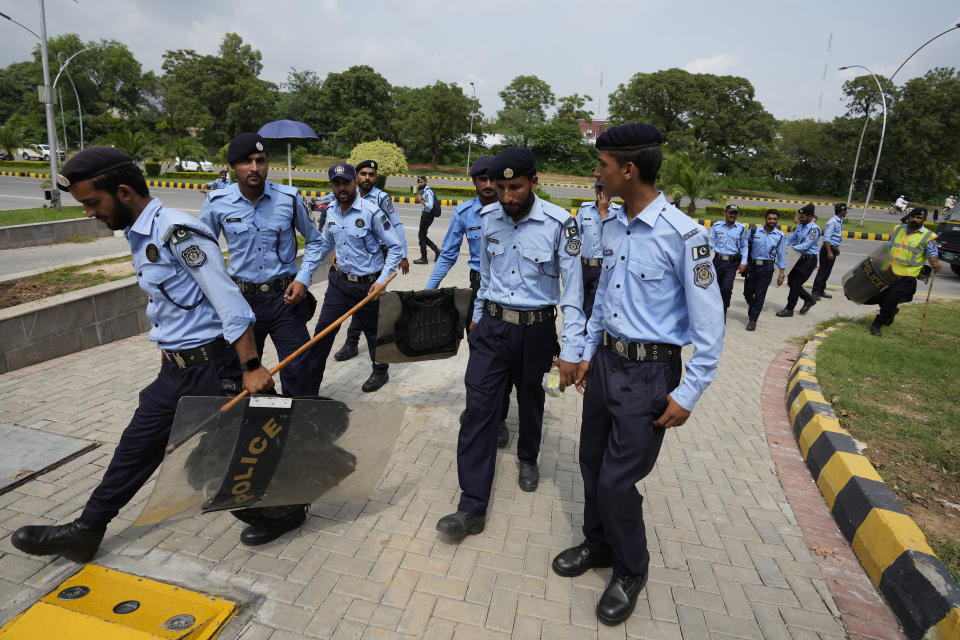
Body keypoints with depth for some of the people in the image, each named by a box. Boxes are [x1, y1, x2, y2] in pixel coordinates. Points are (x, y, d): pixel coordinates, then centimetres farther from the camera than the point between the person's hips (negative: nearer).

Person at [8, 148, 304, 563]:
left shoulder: (178, 232, -19)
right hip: (176, 371, 9)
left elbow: (230, 304, -22)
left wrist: (251, 368, -23)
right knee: (138, 444, 20)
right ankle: (85, 531, 38)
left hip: (212, 367, -9)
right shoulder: (139, 236, 11)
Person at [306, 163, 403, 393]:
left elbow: (395, 247, -12)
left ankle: (380, 372, 37)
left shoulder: (371, 212, -16)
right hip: (340, 281, 5)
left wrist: (382, 281, -18)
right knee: (323, 330, 3)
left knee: (373, 332, 12)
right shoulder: (331, 211, 3)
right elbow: (325, 244, 19)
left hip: (368, 285, -5)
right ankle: (310, 383, 14)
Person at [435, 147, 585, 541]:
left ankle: (528, 458, 49)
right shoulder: (488, 218, -2)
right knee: (478, 408, -5)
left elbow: (573, 290, -13)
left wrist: (570, 351, -17)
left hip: (536, 330, -2)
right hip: (492, 326, 2)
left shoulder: (559, 224, -15)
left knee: (531, 401, 19)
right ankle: (472, 507, 3)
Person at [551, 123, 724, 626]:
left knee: (617, 479, 1)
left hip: (649, 374, -6)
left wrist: (687, 395, -13)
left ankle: (631, 571, 29)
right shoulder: (612, 226, 4)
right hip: (605, 361, 7)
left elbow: (708, 324, -14)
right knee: (593, 463, 16)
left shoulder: (683, 235, -18)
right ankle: (598, 544, 42)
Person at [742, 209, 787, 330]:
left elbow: (781, 255, 5)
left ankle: (753, 320, 8)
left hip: (766, 268, -1)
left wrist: (781, 274, 3)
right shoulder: (754, 231, 1)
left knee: (759, 295, -2)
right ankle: (752, 309, 41)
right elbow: (747, 247, 10)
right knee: (748, 292, 9)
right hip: (751, 266, 1)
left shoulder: (780, 236, 2)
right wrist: (745, 260, -3)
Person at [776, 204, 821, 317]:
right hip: (802, 258, 8)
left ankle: (789, 309, 6)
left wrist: (789, 248, -32)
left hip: (810, 260, -8)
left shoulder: (814, 229, -17)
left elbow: (805, 246, -24)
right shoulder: (801, 226, 7)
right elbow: (792, 237, 13)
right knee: (791, 280, 13)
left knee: (795, 284, -5)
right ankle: (809, 300, 31)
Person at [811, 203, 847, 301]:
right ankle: (815, 292, -4)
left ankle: (821, 290, 22)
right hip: (828, 248, -9)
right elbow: (827, 238, -21)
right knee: (823, 270, -7)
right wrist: (829, 252, -23)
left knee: (827, 271, 13)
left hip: (833, 248, 9)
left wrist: (837, 247, 25)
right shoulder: (832, 222, -17)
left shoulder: (840, 221, 12)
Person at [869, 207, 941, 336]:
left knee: (891, 300, -9)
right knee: (880, 298, 10)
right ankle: (892, 311, 43)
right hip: (889, 273, 5)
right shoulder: (898, 229, 11)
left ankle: (877, 325, 6)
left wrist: (935, 265, -23)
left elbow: (932, 255, -2)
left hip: (906, 277, -5)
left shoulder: (928, 236, -2)